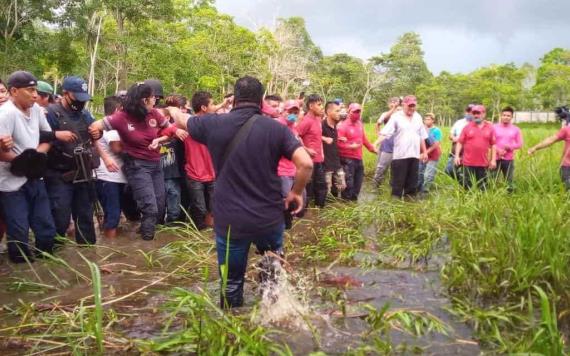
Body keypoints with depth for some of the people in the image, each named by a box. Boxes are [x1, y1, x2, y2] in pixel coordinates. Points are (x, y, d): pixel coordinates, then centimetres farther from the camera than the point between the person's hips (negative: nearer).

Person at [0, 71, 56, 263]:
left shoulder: (36, 109, 1)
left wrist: (37, 154, -4)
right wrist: (24, 161, -16)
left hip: (34, 178, 7)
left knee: (46, 226, 14)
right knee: (19, 230, 3)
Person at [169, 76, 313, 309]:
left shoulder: (214, 124, -4)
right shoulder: (276, 128, -7)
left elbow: (182, 120, 17)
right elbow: (306, 164, -17)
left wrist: (173, 111, 41)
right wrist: (296, 192, 2)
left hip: (229, 221, 0)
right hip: (269, 218, 1)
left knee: (231, 283, 13)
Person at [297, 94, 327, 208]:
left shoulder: (318, 119, 10)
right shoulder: (306, 121, -17)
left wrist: (321, 152, 14)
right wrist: (306, 149, -17)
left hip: (319, 160, 9)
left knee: (321, 186, 16)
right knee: (308, 190, -1)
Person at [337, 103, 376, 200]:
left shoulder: (359, 124, 10)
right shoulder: (343, 126, -12)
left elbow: (363, 138, 23)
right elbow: (338, 143, -19)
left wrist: (371, 148, 30)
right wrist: (351, 146, -26)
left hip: (358, 158, 8)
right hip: (347, 159, -8)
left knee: (358, 182, 15)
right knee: (348, 183, -10)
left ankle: (354, 201, 29)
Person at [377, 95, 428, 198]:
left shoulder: (418, 117, 12)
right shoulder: (396, 117, -5)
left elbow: (422, 137, 18)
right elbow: (385, 133, -14)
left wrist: (424, 152, 18)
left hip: (414, 155, 5)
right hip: (400, 155, -5)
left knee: (412, 182, 11)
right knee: (398, 182, -1)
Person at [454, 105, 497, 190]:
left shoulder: (490, 128, 6)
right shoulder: (467, 127, 2)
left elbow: (493, 145, 7)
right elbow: (460, 143, 2)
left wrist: (493, 160, 2)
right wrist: (457, 156, -7)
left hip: (483, 163, 1)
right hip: (468, 162, -1)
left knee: (482, 187, 9)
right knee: (468, 185, 4)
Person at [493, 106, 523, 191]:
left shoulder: (516, 129, 7)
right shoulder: (494, 127, 3)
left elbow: (520, 144, 6)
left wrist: (510, 147, -12)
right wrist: (498, 150, -15)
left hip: (509, 159, 1)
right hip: (496, 158, -1)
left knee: (509, 181, 7)